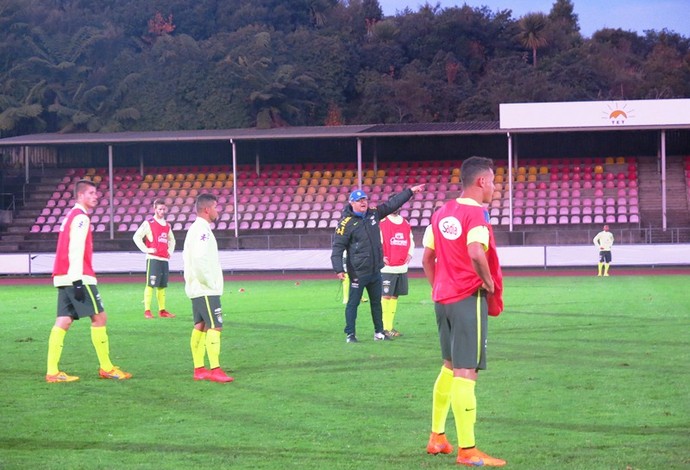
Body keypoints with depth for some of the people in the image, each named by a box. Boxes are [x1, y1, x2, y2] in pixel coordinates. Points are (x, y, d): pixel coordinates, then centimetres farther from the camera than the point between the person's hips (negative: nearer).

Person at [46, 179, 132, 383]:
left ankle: (52, 371, -4)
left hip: (63, 277, 9)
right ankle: (106, 368, 1)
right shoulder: (80, 217, -9)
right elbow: (76, 251, -17)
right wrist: (77, 281, -21)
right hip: (78, 277, -9)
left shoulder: (71, 216, 21)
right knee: (99, 317, -3)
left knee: (63, 321, 3)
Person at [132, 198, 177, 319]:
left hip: (164, 259, 6)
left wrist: (170, 251, 18)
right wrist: (146, 249, -10)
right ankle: (147, 311, -8)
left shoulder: (167, 225, 16)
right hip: (153, 258, -6)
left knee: (162, 286, 8)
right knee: (150, 284, -9)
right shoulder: (148, 223, -3)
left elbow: (171, 240, 32)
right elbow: (137, 237, -7)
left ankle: (162, 310, 13)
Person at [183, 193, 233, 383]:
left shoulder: (196, 229, 16)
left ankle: (199, 369, 13)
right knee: (215, 326, -11)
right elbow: (199, 259, -27)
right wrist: (210, 283, -18)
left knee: (200, 326, 11)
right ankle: (214, 370, -14)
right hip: (206, 290, -11)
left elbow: (190, 257, 21)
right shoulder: (202, 230, -17)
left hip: (197, 289, 11)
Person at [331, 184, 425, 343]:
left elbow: (392, 204, 15)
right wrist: (339, 269, -22)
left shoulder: (373, 213, 5)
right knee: (353, 303, 0)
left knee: (376, 303, 15)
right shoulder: (346, 223, -12)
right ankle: (350, 334, 7)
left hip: (375, 270, 7)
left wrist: (411, 191, 16)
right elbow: (337, 247, -14)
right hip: (358, 272, -7)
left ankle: (379, 332, 26)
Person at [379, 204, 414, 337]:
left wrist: (409, 254, 7)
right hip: (387, 267, -6)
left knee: (395, 296, 9)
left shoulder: (406, 224, 13)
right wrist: (380, 257, -17)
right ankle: (386, 328, -4)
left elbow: (411, 241, 22)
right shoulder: (382, 223, -7)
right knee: (386, 296, -6)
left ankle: (390, 326, 15)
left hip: (402, 267, 6)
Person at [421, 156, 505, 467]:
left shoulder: (441, 213, 11)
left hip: (443, 298, 8)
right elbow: (476, 252, -30)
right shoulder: (476, 214, -13)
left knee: (450, 367, 21)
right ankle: (467, 451, -7)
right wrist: (489, 282, -15)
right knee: (466, 372, -8)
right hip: (469, 298, -8)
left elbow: (427, 258, 13)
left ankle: (437, 438, 27)